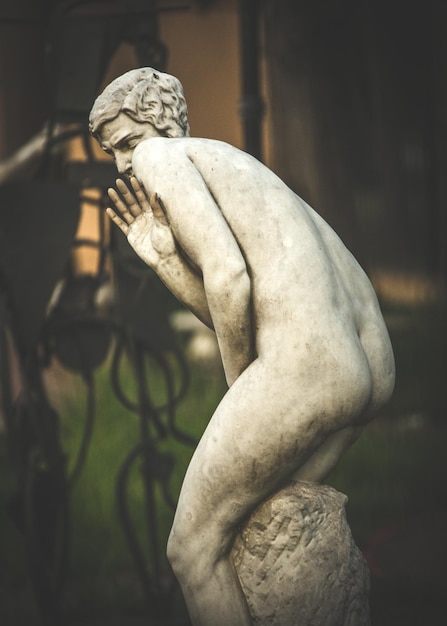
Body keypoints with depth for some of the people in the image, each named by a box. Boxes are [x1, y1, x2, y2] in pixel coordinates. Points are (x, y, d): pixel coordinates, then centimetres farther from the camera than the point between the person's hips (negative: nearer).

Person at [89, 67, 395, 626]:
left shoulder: (160, 155, 2)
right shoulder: (233, 168, 29)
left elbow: (229, 280, -12)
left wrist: (238, 387, 1)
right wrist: (160, 257, 10)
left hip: (302, 368, -9)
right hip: (373, 366, 9)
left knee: (193, 547, 7)